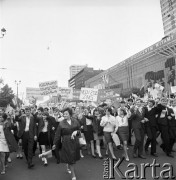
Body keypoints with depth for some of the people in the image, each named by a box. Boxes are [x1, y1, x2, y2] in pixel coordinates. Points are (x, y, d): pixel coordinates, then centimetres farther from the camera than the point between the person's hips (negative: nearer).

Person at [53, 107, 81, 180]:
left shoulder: (75, 122, 0)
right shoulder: (61, 123, -6)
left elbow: (79, 130, 8)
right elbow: (57, 134, -2)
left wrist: (76, 132, -14)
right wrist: (55, 143, 1)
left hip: (74, 141, 3)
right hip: (66, 142, -3)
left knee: (73, 157, 13)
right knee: (70, 158, -1)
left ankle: (68, 166, 45)